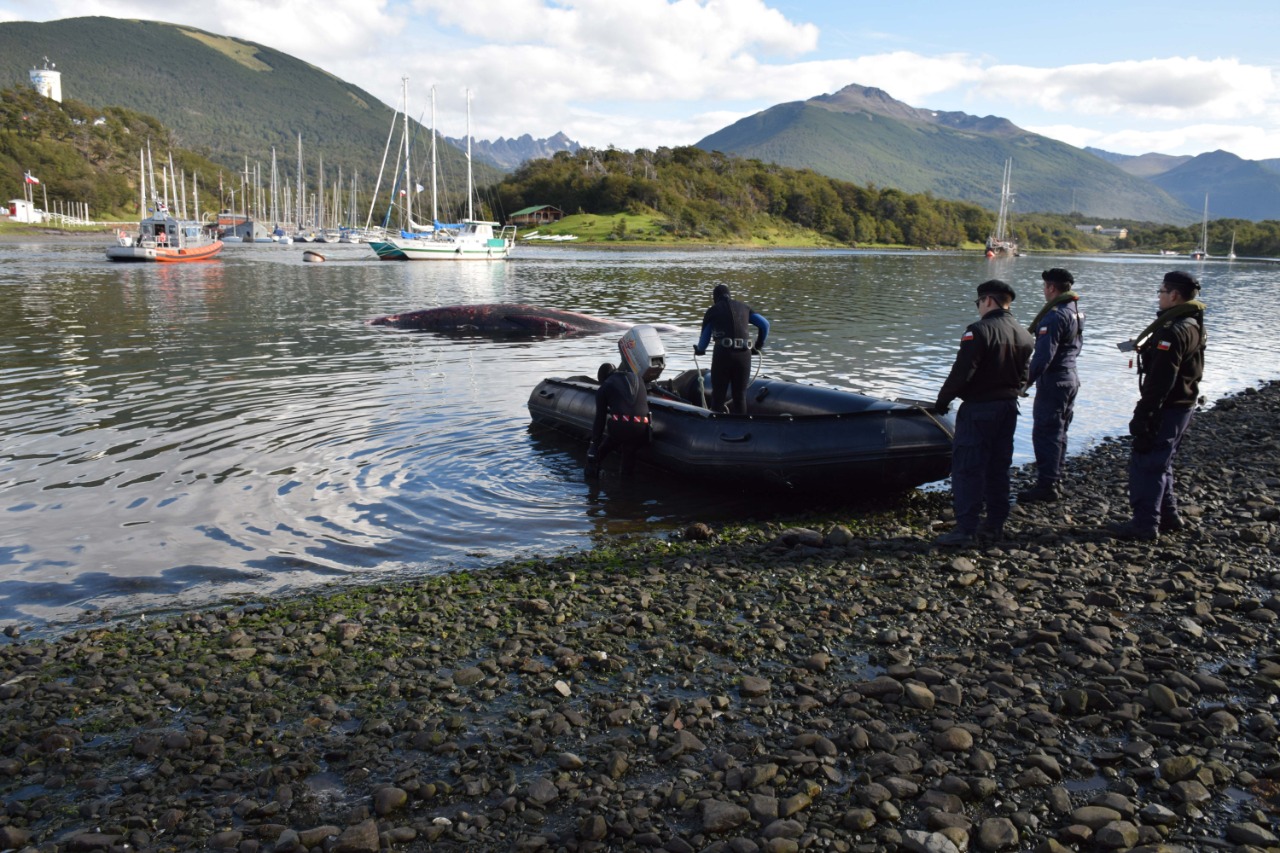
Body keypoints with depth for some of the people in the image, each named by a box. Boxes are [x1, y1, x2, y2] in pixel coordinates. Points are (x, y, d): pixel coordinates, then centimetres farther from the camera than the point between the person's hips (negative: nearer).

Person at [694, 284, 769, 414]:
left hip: (723, 354, -2)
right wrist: (758, 346, 23)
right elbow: (764, 324, 12)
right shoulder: (744, 307, 17)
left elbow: (704, 339, 11)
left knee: (718, 395, 6)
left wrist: (699, 350, 32)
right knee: (740, 395, 10)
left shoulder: (712, 311, 9)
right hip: (744, 355, 3)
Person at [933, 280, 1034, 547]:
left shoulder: (979, 331, -16)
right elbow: (1024, 375, 14)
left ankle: (966, 529, -4)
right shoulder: (1023, 335, 9)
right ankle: (995, 525, 20)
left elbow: (962, 372, -20)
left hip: (979, 409, -8)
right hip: (1009, 407, 8)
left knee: (967, 469, -3)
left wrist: (943, 400, -8)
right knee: (998, 468, 14)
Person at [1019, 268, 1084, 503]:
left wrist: (1028, 379, -16)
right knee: (1059, 432, 17)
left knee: (1045, 433, -6)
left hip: (1053, 380, -10)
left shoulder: (1054, 316, -20)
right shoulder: (1076, 312, 10)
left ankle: (1047, 485, -4)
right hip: (1071, 377, 10)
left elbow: (1043, 355, -24)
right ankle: (1055, 479, 25)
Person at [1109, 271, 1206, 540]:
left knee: (1145, 464, -5)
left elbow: (1160, 381, -25)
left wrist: (1143, 415, -23)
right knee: (1160, 463, 20)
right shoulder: (1194, 326, 12)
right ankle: (1168, 517, 27)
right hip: (1183, 405, 10)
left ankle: (1145, 524, -1)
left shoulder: (1173, 331, -21)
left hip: (1167, 408, -10)